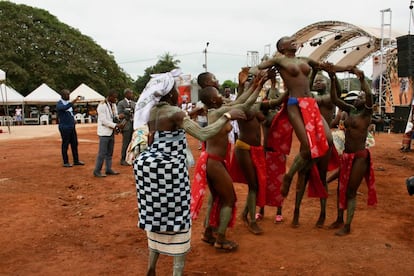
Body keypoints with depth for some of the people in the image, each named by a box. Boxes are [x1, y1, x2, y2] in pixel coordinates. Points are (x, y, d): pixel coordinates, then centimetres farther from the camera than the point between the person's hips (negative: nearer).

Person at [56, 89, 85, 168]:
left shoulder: (68, 102, 13)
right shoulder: (59, 104, -10)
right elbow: (64, 107, -33)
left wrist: (73, 119, 8)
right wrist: (72, 102, -45)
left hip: (72, 126, 8)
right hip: (65, 127, -7)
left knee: (74, 143, 10)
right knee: (65, 145, -1)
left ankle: (76, 160, 18)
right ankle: (65, 162, 8)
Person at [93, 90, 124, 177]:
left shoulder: (113, 104, 11)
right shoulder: (102, 105, -14)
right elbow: (104, 120, -19)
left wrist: (118, 116, -5)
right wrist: (116, 125, -23)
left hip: (111, 132, 8)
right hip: (104, 132, -8)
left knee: (109, 153, 13)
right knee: (102, 153, -5)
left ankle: (108, 169, 21)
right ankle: (97, 171, 3)